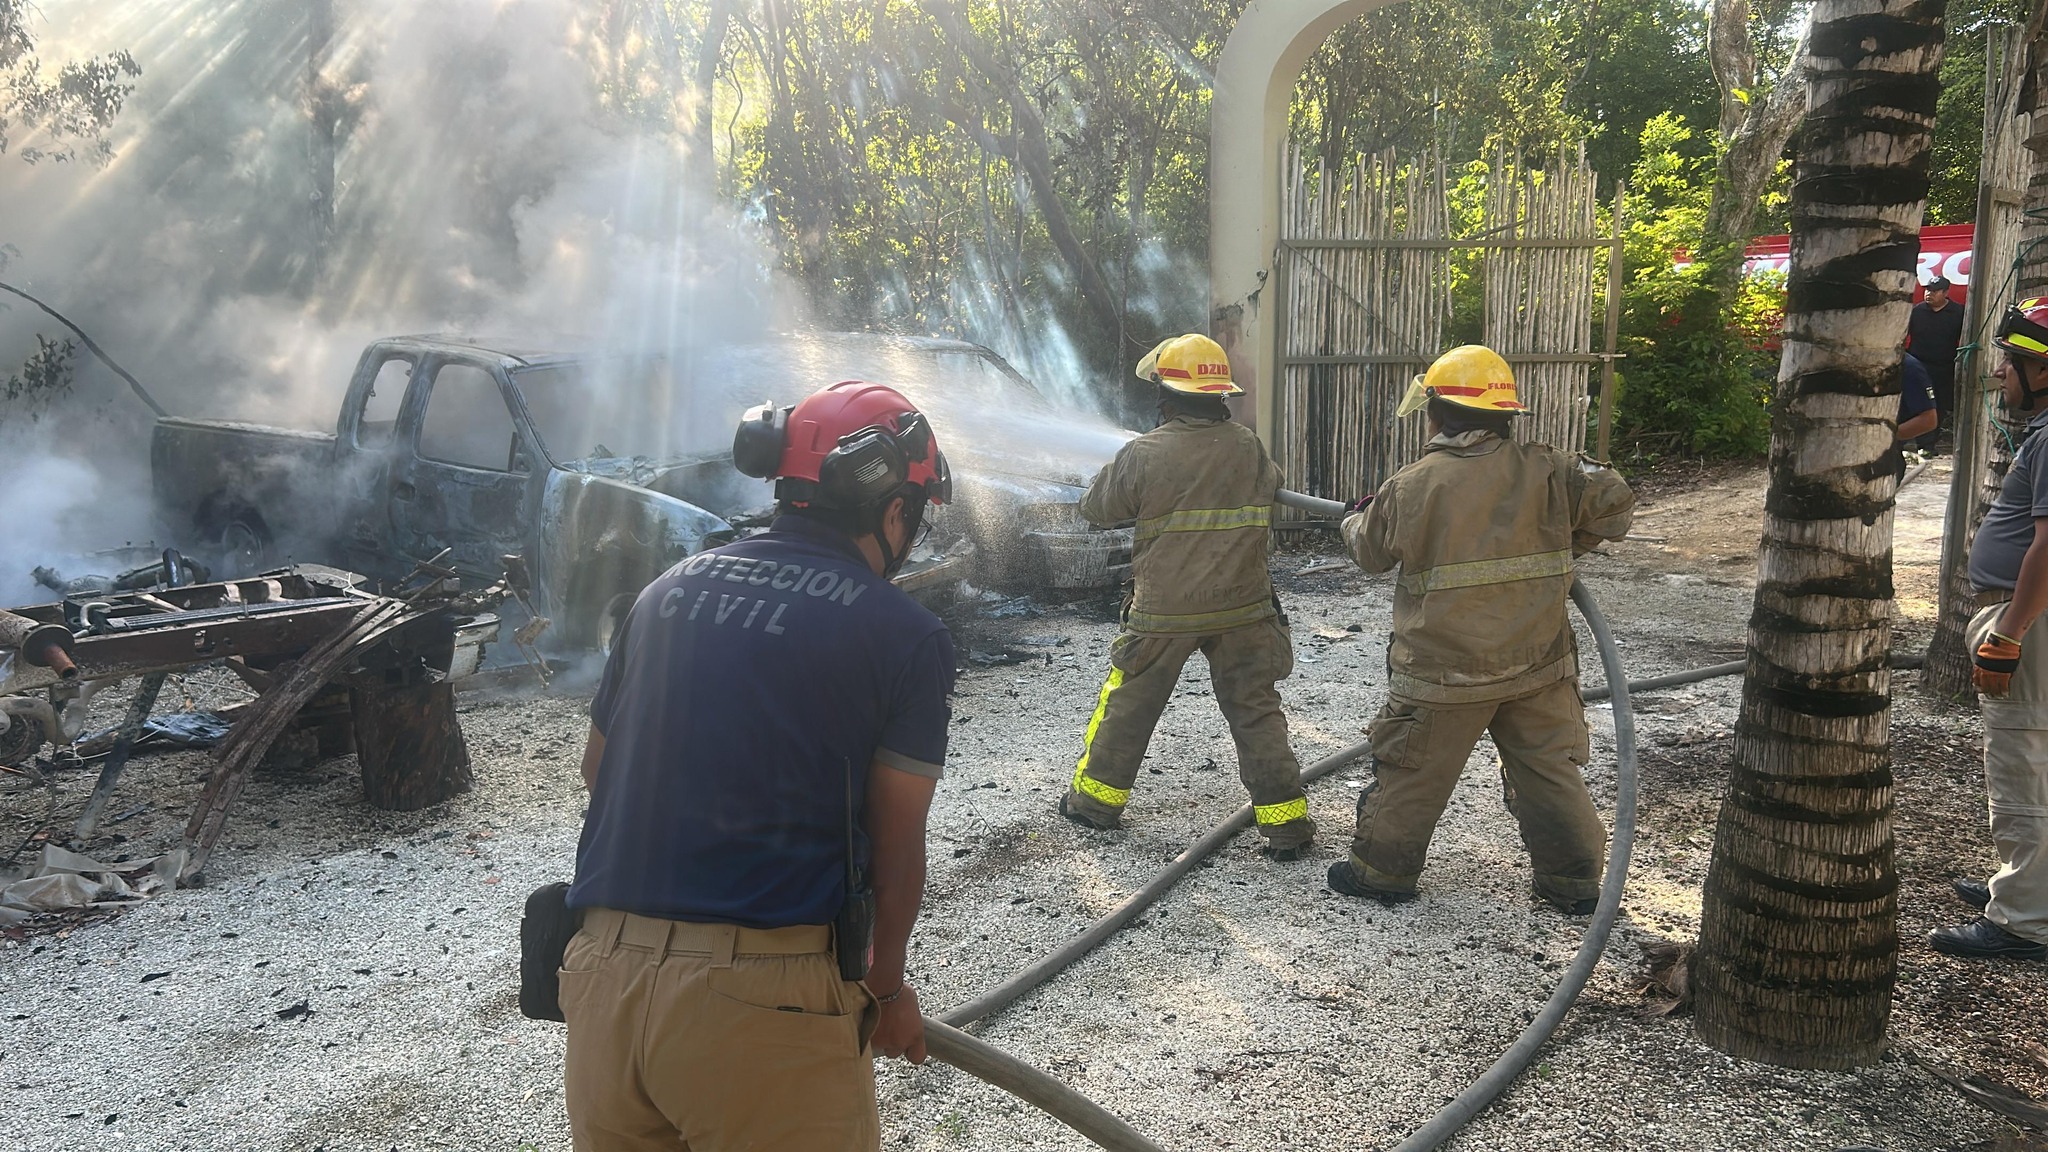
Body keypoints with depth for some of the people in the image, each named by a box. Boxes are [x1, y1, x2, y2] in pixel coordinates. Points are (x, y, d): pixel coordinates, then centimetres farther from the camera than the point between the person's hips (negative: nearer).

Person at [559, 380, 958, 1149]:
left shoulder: (669, 590, 10)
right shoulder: (905, 636, -5)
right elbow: (895, 848, -1)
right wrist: (886, 987, 15)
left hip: (604, 977, 5)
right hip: (764, 1000, -5)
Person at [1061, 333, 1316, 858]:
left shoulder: (1144, 454, -13)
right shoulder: (1251, 449, -3)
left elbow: (1096, 508, 0)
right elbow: (1271, 494, 16)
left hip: (1163, 612, -2)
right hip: (1243, 609, 2)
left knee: (1129, 703, 16)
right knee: (1256, 710, 9)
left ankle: (1095, 798, 30)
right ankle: (1286, 824, 11)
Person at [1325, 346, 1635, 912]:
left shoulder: (1411, 487, -11)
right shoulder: (1544, 471, -6)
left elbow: (1371, 551, 4)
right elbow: (1615, 501, -4)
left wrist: (1355, 520, 28)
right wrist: (1565, 546, 12)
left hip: (1444, 671, -3)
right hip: (1538, 663, 3)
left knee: (1412, 772, 13)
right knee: (1549, 770, 16)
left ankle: (1382, 868, 25)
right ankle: (1573, 878, 26)